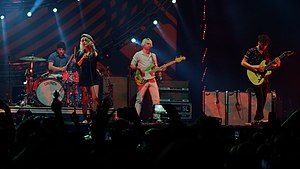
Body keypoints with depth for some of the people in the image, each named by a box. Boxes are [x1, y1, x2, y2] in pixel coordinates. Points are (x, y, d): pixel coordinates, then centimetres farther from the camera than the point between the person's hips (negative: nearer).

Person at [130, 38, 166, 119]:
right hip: (142, 80, -4)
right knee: (139, 100, -8)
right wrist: (139, 69, -15)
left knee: (156, 100, -1)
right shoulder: (138, 54, 4)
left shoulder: (153, 55, 18)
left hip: (152, 80, 5)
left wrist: (161, 69, 0)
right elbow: (132, 65, 2)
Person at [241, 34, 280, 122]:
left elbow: (268, 66, 17)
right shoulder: (251, 51, -6)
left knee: (263, 99, 6)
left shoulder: (266, 52, 13)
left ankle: (257, 118, 14)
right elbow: (243, 63, -11)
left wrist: (276, 65, -4)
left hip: (265, 79, 7)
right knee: (260, 98, -16)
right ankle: (259, 118, -13)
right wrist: (255, 67, -21)